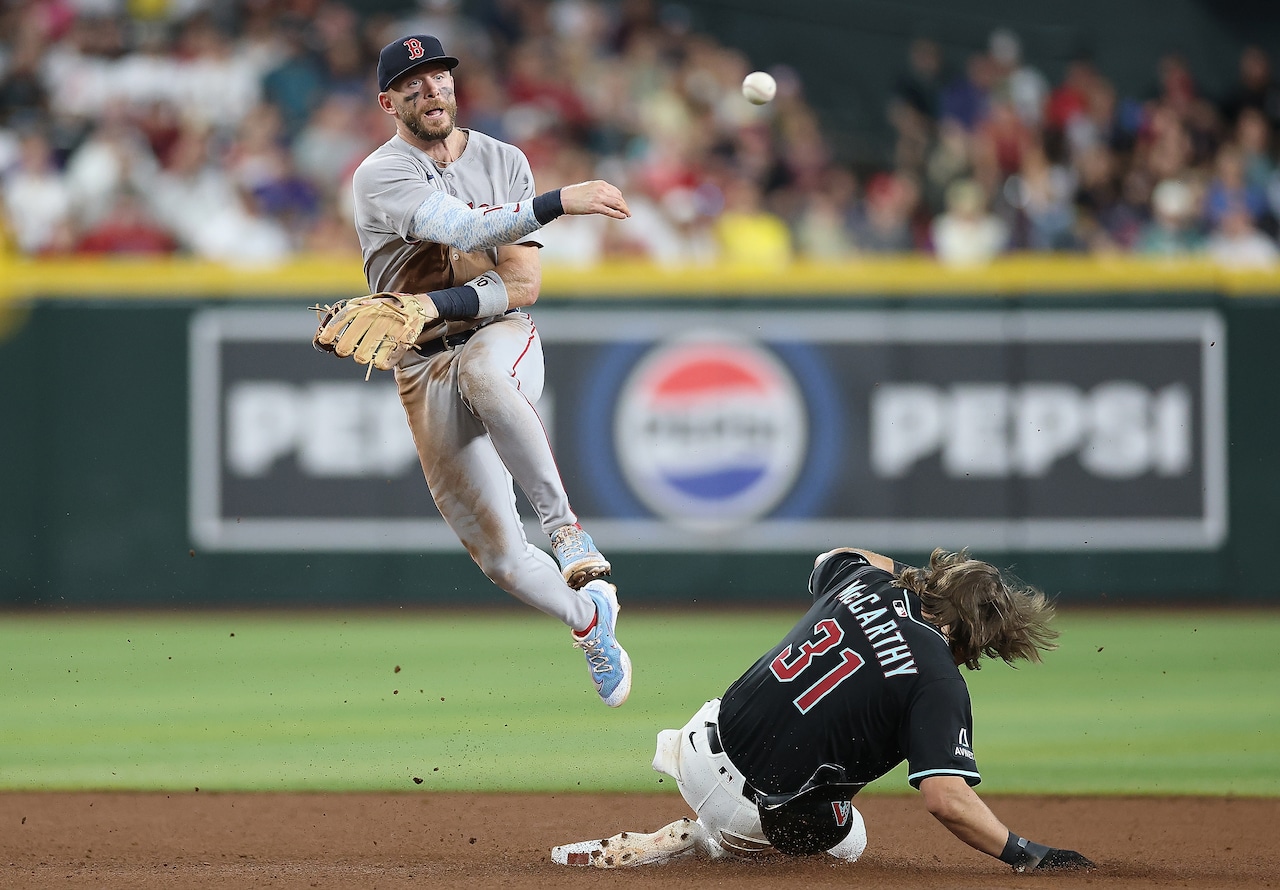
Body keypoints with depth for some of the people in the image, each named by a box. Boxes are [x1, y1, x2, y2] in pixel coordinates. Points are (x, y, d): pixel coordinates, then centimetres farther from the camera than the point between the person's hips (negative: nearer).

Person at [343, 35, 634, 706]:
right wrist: (559, 203, -39)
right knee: (501, 559, -3)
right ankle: (589, 620, 27)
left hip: (503, 339, 0)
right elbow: (463, 229, -26)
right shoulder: (381, 176, -7)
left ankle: (566, 528, -38)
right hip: (425, 370, 0)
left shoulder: (504, 161, 5)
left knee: (478, 373, -41)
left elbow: (523, 283, -3)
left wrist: (430, 305, -19)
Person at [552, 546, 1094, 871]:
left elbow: (831, 558, 29)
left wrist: (908, 572, 26)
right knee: (846, 841, 28)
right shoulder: (940, 684, -18)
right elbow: (948, 801, -27)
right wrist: (1023, 854, -17)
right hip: (759, 808, -7)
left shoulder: (867, 581, 2)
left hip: (702, 744, 7)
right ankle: (698, 843, 6)